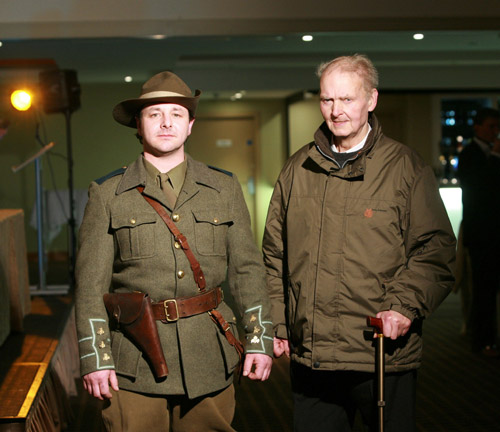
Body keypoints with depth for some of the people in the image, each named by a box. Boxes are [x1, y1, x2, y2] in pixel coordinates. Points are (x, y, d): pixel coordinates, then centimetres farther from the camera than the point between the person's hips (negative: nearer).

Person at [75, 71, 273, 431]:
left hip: (210, 361, 2)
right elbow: (91, 283, 0)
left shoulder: (225, 188, 9)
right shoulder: (107, 194, 3)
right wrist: (95, 359, -6)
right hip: (135, 365, -1)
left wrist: (259, 340, 2)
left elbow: (247, 269, 9)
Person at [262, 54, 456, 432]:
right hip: (309, 357, 4)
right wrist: (275, 325, 11)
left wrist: (406, 305, -17)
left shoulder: (405, 168, -1)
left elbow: (435, 249, -3)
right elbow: (275, 256, 16)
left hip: (384, 354, -3)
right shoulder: (297, 170, 11)